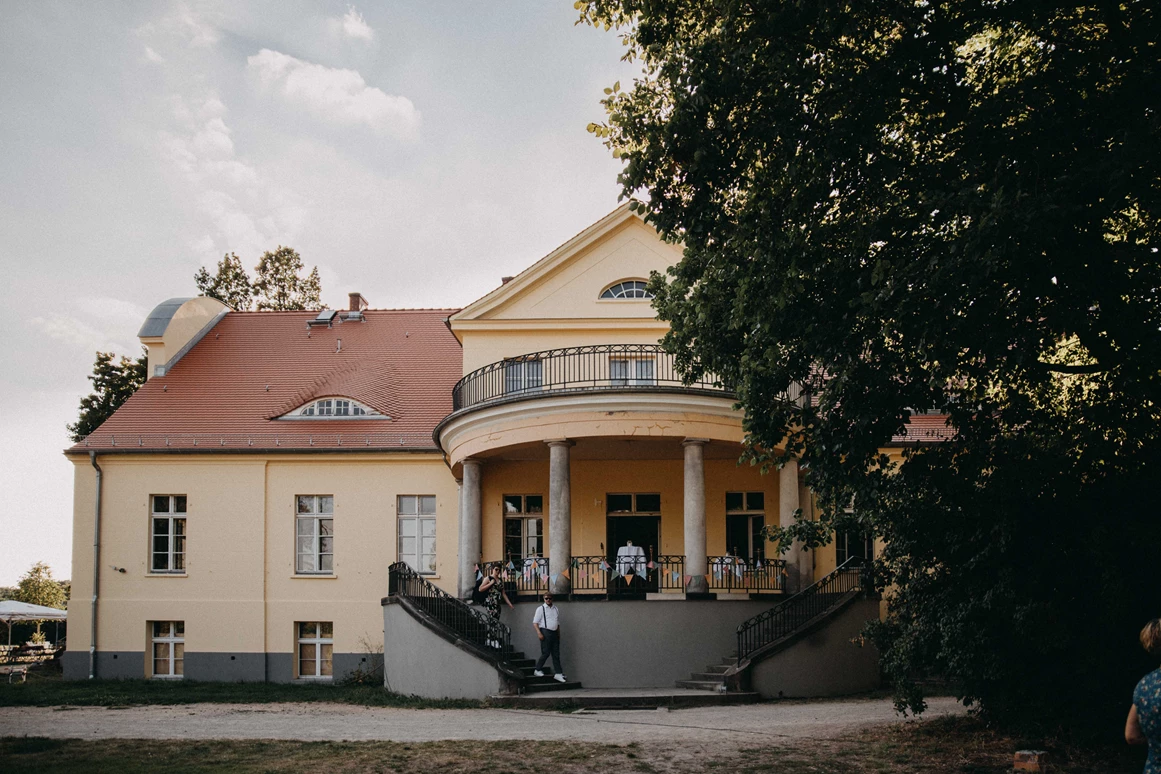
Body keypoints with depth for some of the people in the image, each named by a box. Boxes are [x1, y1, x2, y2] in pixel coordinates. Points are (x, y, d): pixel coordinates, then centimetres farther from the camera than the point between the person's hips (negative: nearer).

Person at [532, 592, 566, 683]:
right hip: (545, 632, -6)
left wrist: (559, 634, 16)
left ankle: (558, 674, 4)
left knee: (556, 654, 4)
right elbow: (535, 622, -5)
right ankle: (537, 670, 7)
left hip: (554, 632, 6)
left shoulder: (556, 609, 16)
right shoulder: (540, 609, 0)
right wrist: (539, 633, -16)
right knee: (545, 653, -8)